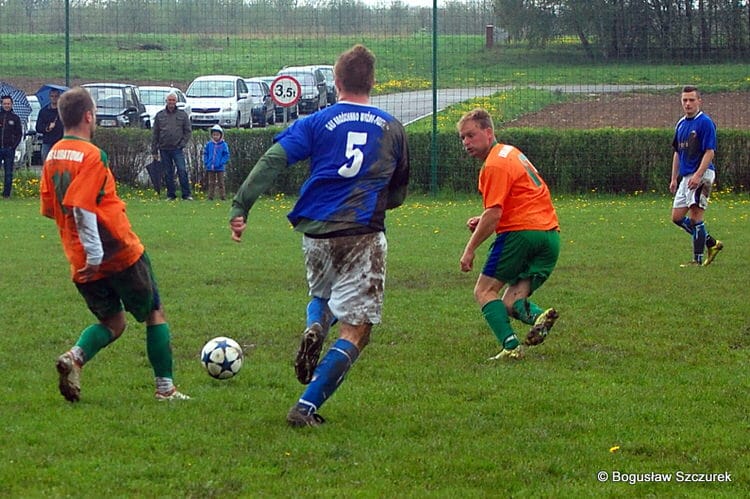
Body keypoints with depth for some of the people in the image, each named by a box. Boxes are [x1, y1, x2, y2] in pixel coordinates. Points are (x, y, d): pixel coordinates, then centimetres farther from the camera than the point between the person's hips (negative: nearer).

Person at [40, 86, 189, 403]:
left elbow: (49, 208, 12)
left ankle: (75, 356, -10)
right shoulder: (90, 155, -17)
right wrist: (94, 254, -24)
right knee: (155, 315, 11)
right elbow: (81, 207, -26)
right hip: (120, 253, -7)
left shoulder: (52, 157, 6)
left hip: (81, 260, 7)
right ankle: (165, 388, 12)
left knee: (112, 322, 19)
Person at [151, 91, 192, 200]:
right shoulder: (160, 115, 8)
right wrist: (154, 151, 6)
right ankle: (171, 195, 11)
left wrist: (182, 143, -4)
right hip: (164, 149, 2)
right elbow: (155, 134, 9)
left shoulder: (183, 115, 5)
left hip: (177, 149, -2)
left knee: (182, 170, -11)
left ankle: (186, 194, -8)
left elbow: (188, 131, 9)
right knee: (168, 173, 5)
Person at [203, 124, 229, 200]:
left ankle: (223, 196, 7)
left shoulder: (224, 145, -4)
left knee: (221, 182, 4)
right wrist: (206, 163, -3)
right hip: (210, 168, 2)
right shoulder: (208, 144, 3)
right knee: (211, 183, 8)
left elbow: (226, 155, -4)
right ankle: (210, 196, 12)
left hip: (220, 168, -2)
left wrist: (222, 163, -15)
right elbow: (205, 154, 8)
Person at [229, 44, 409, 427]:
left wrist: (240, 206, -12)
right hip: (364, 234, -1)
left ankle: (314, 329, -4)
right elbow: (398, 195, 19)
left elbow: (272, 160, -9)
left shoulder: (317, 123, 4)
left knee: (321, 296, 31)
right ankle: (306, 406, -12)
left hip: (316, 230, 2)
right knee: (356, 330, 1)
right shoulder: (392, 129, 10)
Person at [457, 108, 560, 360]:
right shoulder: (510, 153, 21)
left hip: (521, 233, -9)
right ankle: (535, 314, -21)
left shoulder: (495, 165, -9)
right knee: (511, 302, 12)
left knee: (485, 291, 1)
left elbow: (493, 214, -16)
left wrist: (470, 249, -9)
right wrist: (483, 220, 16)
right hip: (550, 234, 9)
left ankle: (510, 345, -17)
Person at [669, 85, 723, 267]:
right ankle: (711, 243, 20)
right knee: (677, 217, 8)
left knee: (695, 217, -10)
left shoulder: (705, 123, -10)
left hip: (701, 175, -9)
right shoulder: (681, 124, 15)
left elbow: (710, 152, -16)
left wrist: (698, 175, -23)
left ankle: (698, 259, -5)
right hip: (685, 176, 9)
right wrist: (674, 178, 19)